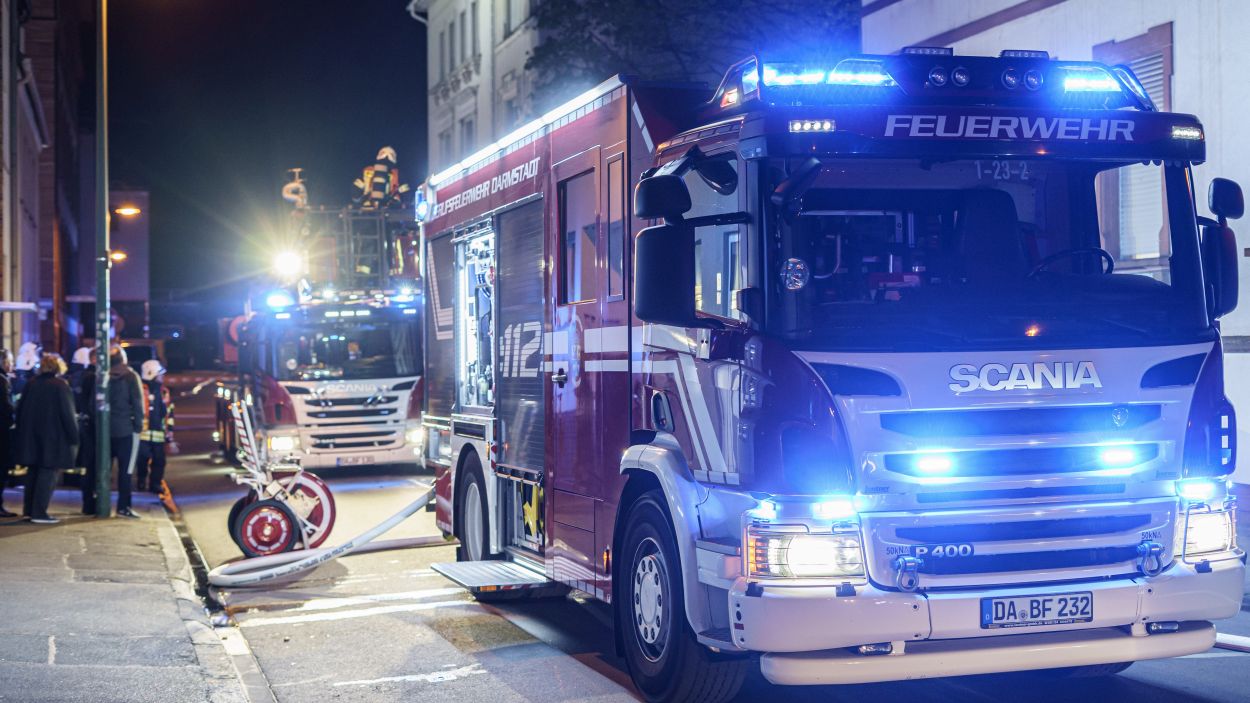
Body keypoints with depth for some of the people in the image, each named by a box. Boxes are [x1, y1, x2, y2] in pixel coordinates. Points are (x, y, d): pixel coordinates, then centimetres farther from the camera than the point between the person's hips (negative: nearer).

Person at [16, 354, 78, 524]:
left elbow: (21, 410, 10)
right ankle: (39, 512, -6)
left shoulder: (31, 384, 6)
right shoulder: (60, 385, -10)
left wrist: (22, 432, 17)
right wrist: (74, 435, -6)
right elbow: (68, 413, -12)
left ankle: (29, 510, 16)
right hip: (53, 437, -6)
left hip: (31, 437, 6)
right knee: (47, 473, -2)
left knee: (33, 472, 14)